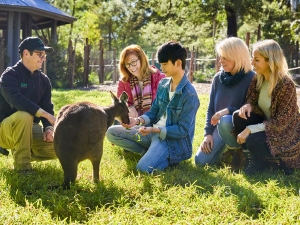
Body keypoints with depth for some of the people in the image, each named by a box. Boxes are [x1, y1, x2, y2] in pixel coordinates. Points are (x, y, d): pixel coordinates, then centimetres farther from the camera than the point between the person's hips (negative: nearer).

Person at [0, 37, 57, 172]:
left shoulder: (44, 80, 4)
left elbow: (47, 107, 2)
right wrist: (47, 115, -39)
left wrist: (49, 128, -19)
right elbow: (17, 100, -33)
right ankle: (22, 165, -24)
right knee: (24, 116, -38)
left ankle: (21, 150, 11)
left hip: (30, 128, 6)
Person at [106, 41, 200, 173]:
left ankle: (170, 157, 0)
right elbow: (154, 112, 9)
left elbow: (182, 130, -19)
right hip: (155, 131, 8)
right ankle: (151, 152, 0)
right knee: (111, 132, 1)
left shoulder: (189, 95, -19)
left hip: (173, 139, -8)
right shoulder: (163, 84, 5)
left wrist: (154, 130, -29)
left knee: (144, 168, -30)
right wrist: (138, 120, -11)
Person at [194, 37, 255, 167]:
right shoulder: (218, 78, 3)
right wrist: (208, 133, -3)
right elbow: (211, 108, 7)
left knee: (225, 121, -40)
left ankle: (236, 151, -11)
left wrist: (228, 111, -26)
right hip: (220, 126, 5)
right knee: (201, 161, -10)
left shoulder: (251, 78, -13)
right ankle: (226, 149, 18)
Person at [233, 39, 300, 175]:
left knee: (252, 141, -32)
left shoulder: (286, 85, -26)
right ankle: (251, 159, -2)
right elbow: (252, 100, 9)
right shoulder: (258, 79, -5)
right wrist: (248, 105, -17)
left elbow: (281, 123, -26)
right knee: (238, 116, -18)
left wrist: (250, 129, -28)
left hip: (285, 134, -7)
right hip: (266, 123, 7)